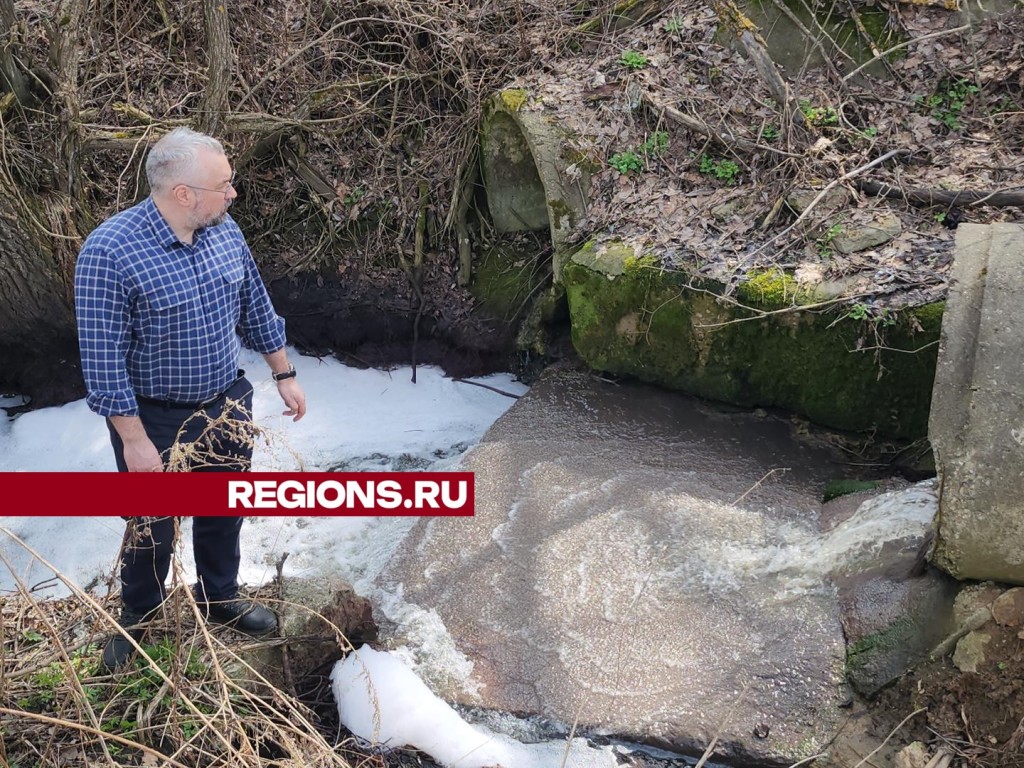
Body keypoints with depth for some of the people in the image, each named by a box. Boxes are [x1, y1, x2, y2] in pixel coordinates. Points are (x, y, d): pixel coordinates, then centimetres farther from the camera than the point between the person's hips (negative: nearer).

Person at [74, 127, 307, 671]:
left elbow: (255, 310, 8)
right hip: (155, 420, -5)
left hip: (226, 406, 5)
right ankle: (137, 621, 40)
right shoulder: (108, 253, -25)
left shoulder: (225, 231, -6)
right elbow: (103, 360, -22)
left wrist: (284, 375, 12)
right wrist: (135, 441, -20)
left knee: (223, 509, 22)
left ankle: (220, 597, 47)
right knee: (152, 528, 14)